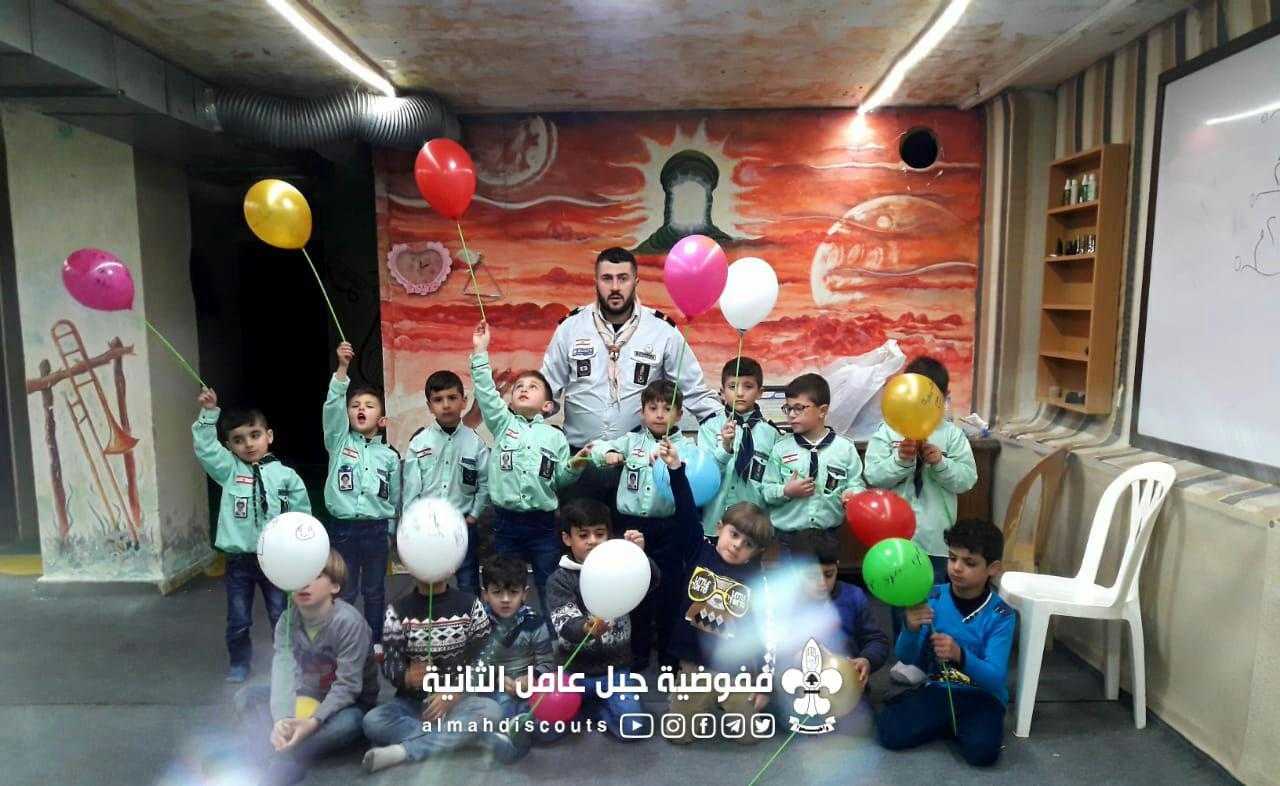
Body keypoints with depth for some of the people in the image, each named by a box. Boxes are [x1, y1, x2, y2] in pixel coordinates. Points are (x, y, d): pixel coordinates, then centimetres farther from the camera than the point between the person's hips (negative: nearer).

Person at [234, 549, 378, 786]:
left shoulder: (350, 622, -26)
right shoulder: (287, 620, -10)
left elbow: (347, 686, -25)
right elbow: (284, 671, -23)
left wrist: (313, 722, -36)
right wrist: (282, 719, -39)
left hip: (347, 704, -5)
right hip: (306, 698, 6)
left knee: (348, 723, -38)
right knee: (246, 696, -11)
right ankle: (288, 748, -25)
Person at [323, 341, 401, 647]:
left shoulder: (389, 455, 3)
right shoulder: (339, 442, 0)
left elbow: (396, 498, 8)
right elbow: (333, 406, -17)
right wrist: (342, 368, -28)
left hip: (377, 528, 1)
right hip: (342, 527, -1)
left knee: (374, 590, 13)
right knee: (344, 591, 8)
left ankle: (375, 641, 27)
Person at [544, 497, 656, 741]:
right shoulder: (560, 580, -7)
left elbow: (651, 583, -21)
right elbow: (566, 625, -21)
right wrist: (588, 628, -44)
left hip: (614, 668, 0)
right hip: (574, 668, 0)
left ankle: (591, 702, 12)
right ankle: (584, 696, 16)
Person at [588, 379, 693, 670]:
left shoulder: (684, 446, -2)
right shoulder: (631, 440, 4)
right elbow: (597, 448, -3)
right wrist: (607, 454, -25)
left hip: (667, 528, -2)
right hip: (632, 524, 2)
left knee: (669, 591, 8)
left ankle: (669, 654, 27)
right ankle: (638, 653, 30)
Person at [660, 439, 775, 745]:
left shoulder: (756, 581, -7)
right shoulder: (698, 552, -8)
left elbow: (763, 634, -3)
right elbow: (687, 513, -21)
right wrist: (676, 469, -33)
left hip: (739, 670, 0)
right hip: (694, 665, 0)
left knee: (748, 736, 7)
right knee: (677, 734, 6)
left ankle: (729, 703, 37)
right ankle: (707, 704, 35)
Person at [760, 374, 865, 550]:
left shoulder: (845, 448, -1)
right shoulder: (780, 448, 0)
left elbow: (856, 485, 0)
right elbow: (766, 490, 1)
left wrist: (852, 495, -21)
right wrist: (786, 491, -17)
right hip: (787, 536, 0)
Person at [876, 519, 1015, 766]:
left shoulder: (1001, 615, -13)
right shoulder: (933, 598, -6)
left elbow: (995, 679, -21)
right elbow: (906, 659, -7)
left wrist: (960, 655, -40)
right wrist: (911, 629, -29)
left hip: (981, 696, -2)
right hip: (938, 689, 2)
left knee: (982, 750, -31)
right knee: (889, 731, -18)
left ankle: (958, 724, 3)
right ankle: (950, 723, 7)